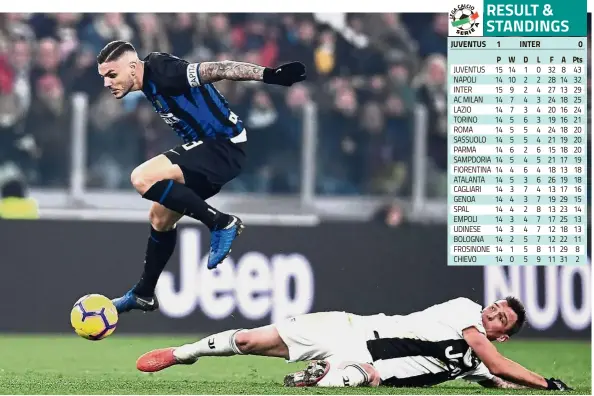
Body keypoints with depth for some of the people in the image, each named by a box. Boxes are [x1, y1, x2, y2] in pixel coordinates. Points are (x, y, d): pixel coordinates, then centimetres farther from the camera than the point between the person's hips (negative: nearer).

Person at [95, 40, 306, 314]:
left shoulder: (161, 72, -21)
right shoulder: (150, 84, 8)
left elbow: (218, 70, -27)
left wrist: (268, 75, -35)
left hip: (224, 146, -10)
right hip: (208, 145, 10)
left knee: (143, 179, -25)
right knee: (160, 216, 18)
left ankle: (221, 223, -17)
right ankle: (143, 294, 32)